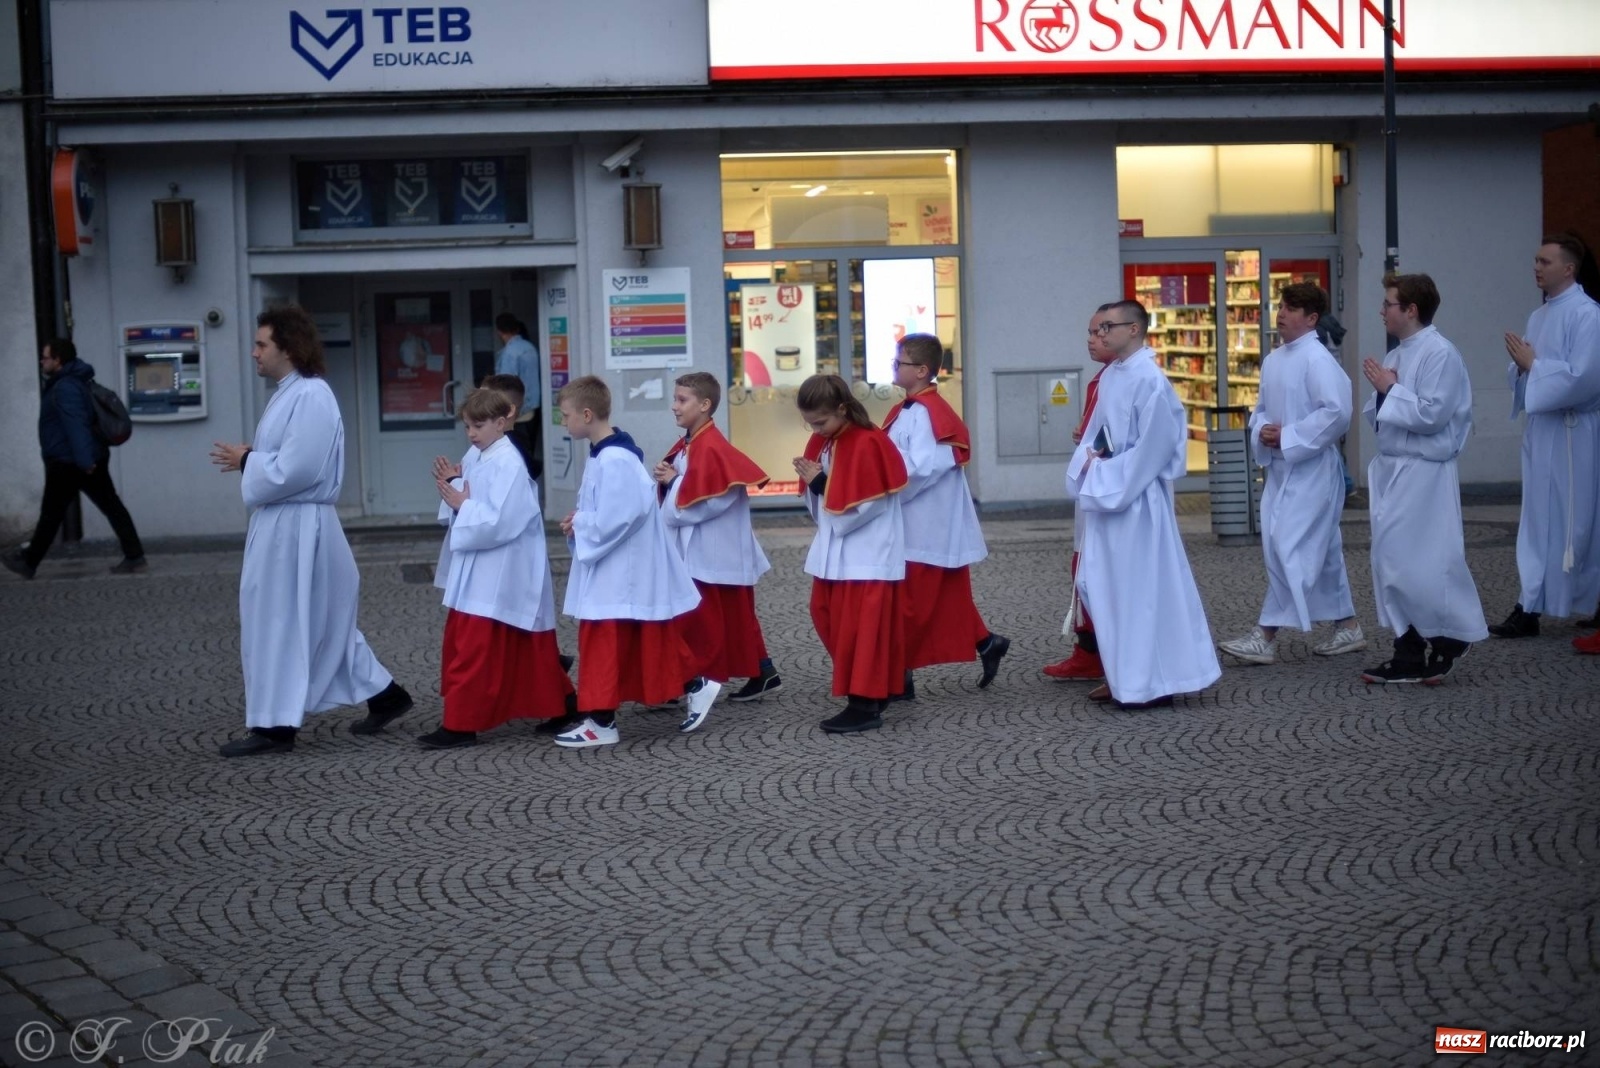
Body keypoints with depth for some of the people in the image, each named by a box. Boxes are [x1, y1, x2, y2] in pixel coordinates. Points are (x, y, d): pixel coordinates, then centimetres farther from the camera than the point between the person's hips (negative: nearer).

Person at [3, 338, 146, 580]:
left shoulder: (65, 387, -17)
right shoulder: (74, 382, 17)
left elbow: (76, 425, -27)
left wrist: (84, 460, -33)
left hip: (68, 463, -10)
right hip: (90, 459, 10)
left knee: (51, 514, 3)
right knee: (112, 507, 3)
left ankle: (28, 562, 15)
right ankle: (135, 558, 0)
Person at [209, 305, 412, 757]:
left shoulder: (310, 397, -18)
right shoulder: (291, 393, 14)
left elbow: (296, 469, -24)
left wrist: (246, 461, -11)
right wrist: (249, 459, 4)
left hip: (295, 528, -10)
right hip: (282, 524, 10)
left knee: (280, 623, -3)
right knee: (322, 622, 16)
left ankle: (274, 725, 5)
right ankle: (383, 695, 24)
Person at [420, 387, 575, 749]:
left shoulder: (508, 463, -17)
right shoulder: (476, 457, 10)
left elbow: (500, 521, -24)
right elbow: (470, 509, 13)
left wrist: (462, 504, -18)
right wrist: (452, 486, -4)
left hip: (497, 575, -10)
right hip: (475, 570, 10)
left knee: (475, 650, -6)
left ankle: (461, 725, 0)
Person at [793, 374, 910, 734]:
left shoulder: (868, 444, -18)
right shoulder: (822, 442, 7)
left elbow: (859, 507, -22)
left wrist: (820, 483, -18)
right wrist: (811, 481, -7)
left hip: (867, 555, -9)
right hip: (835, 551, 9)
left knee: (861, 628, -6)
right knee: (827, 617, 12)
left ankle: (866, 705, 1)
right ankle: (872, 689, 23)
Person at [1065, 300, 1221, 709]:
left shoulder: (1149, 379, -16)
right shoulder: (1109, 376, 10)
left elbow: (1154, 445, -18)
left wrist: (1106, 475, -14)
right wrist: (1088, 463, -3)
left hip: (1136, 500, -9)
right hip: (1105, 495, 9)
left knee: (1142, 587, -2)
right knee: (1102, 585, 13)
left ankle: (1154, 682, 7)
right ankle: (1125, 674, 24)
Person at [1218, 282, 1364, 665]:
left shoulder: (1317, 359, -14)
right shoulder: (1273, 360, 10)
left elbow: (1337, 412, -22)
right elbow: (1261, 410, 19)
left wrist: (1288, 437, -19)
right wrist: (1261, 431, -4)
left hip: (1311, 470, -9)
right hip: (1281, 468, 9)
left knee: (1288, 548, -10)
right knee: (1320, 550, 15)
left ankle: (1266, 636, -8)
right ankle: (1347, 627, 25)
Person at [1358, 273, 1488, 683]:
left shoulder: (1440, 354, -14)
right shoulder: (1397, 355, 13)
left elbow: (1431, 415, -22)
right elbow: (1376, 415, 16)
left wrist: (1390, 389, -13)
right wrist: (1381, 394, -4)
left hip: (1423, 475, -9)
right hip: (1392, 470, 9)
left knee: (1423, 564, -7)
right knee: (1391, 564, 10)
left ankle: (1448, 642, 10)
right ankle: (1410, 653, 16)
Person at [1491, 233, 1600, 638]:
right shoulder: (1539, 316, 13)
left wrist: (1533, 365, -15)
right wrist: (1521, 365, -5)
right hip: (1541, 428, 8)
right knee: (1538, 520, 8)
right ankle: (1529, 608, 10)